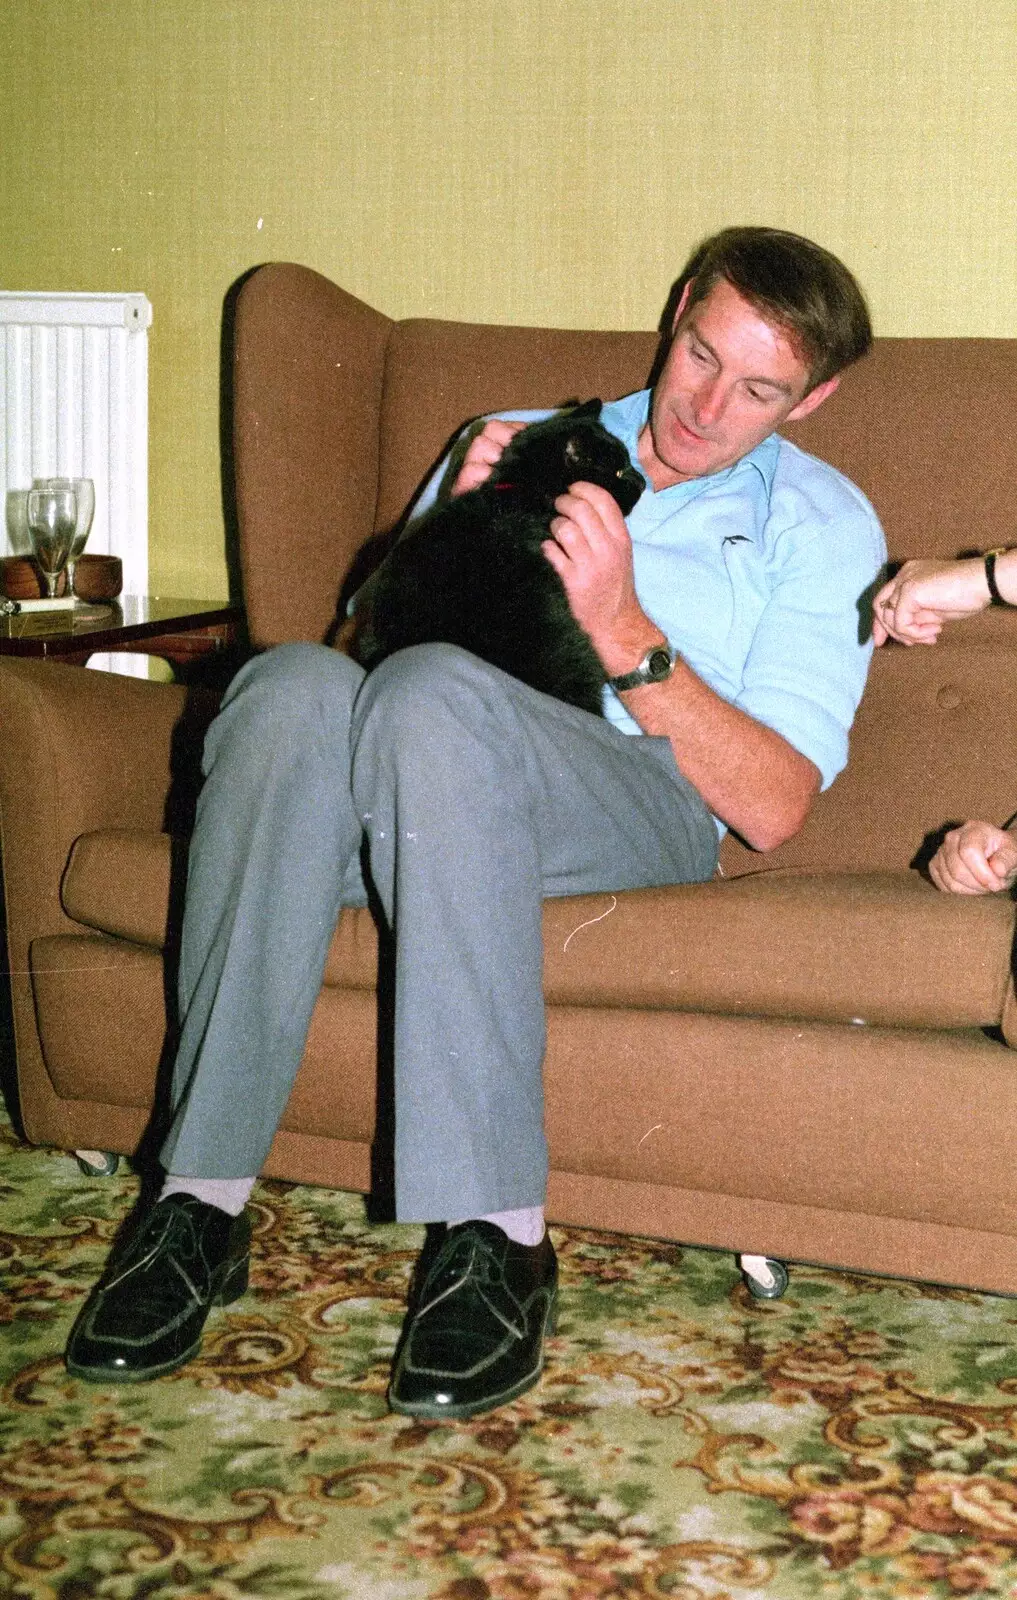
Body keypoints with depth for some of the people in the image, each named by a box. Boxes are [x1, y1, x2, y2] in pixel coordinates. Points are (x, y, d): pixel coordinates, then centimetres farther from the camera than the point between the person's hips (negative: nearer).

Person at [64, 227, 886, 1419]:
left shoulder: (820, 521, 16)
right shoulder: (515, 443, 27)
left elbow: (772, 808, 1)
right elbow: (371, 623, 21)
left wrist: (624, 631, -10)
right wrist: (452, 524, 3)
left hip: (639, 798, -3)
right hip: (427, 788, 3)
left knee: (432, 691, -36)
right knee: (295, 682, -32)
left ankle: (491, 1238, -36)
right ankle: (203, 1197, -30)